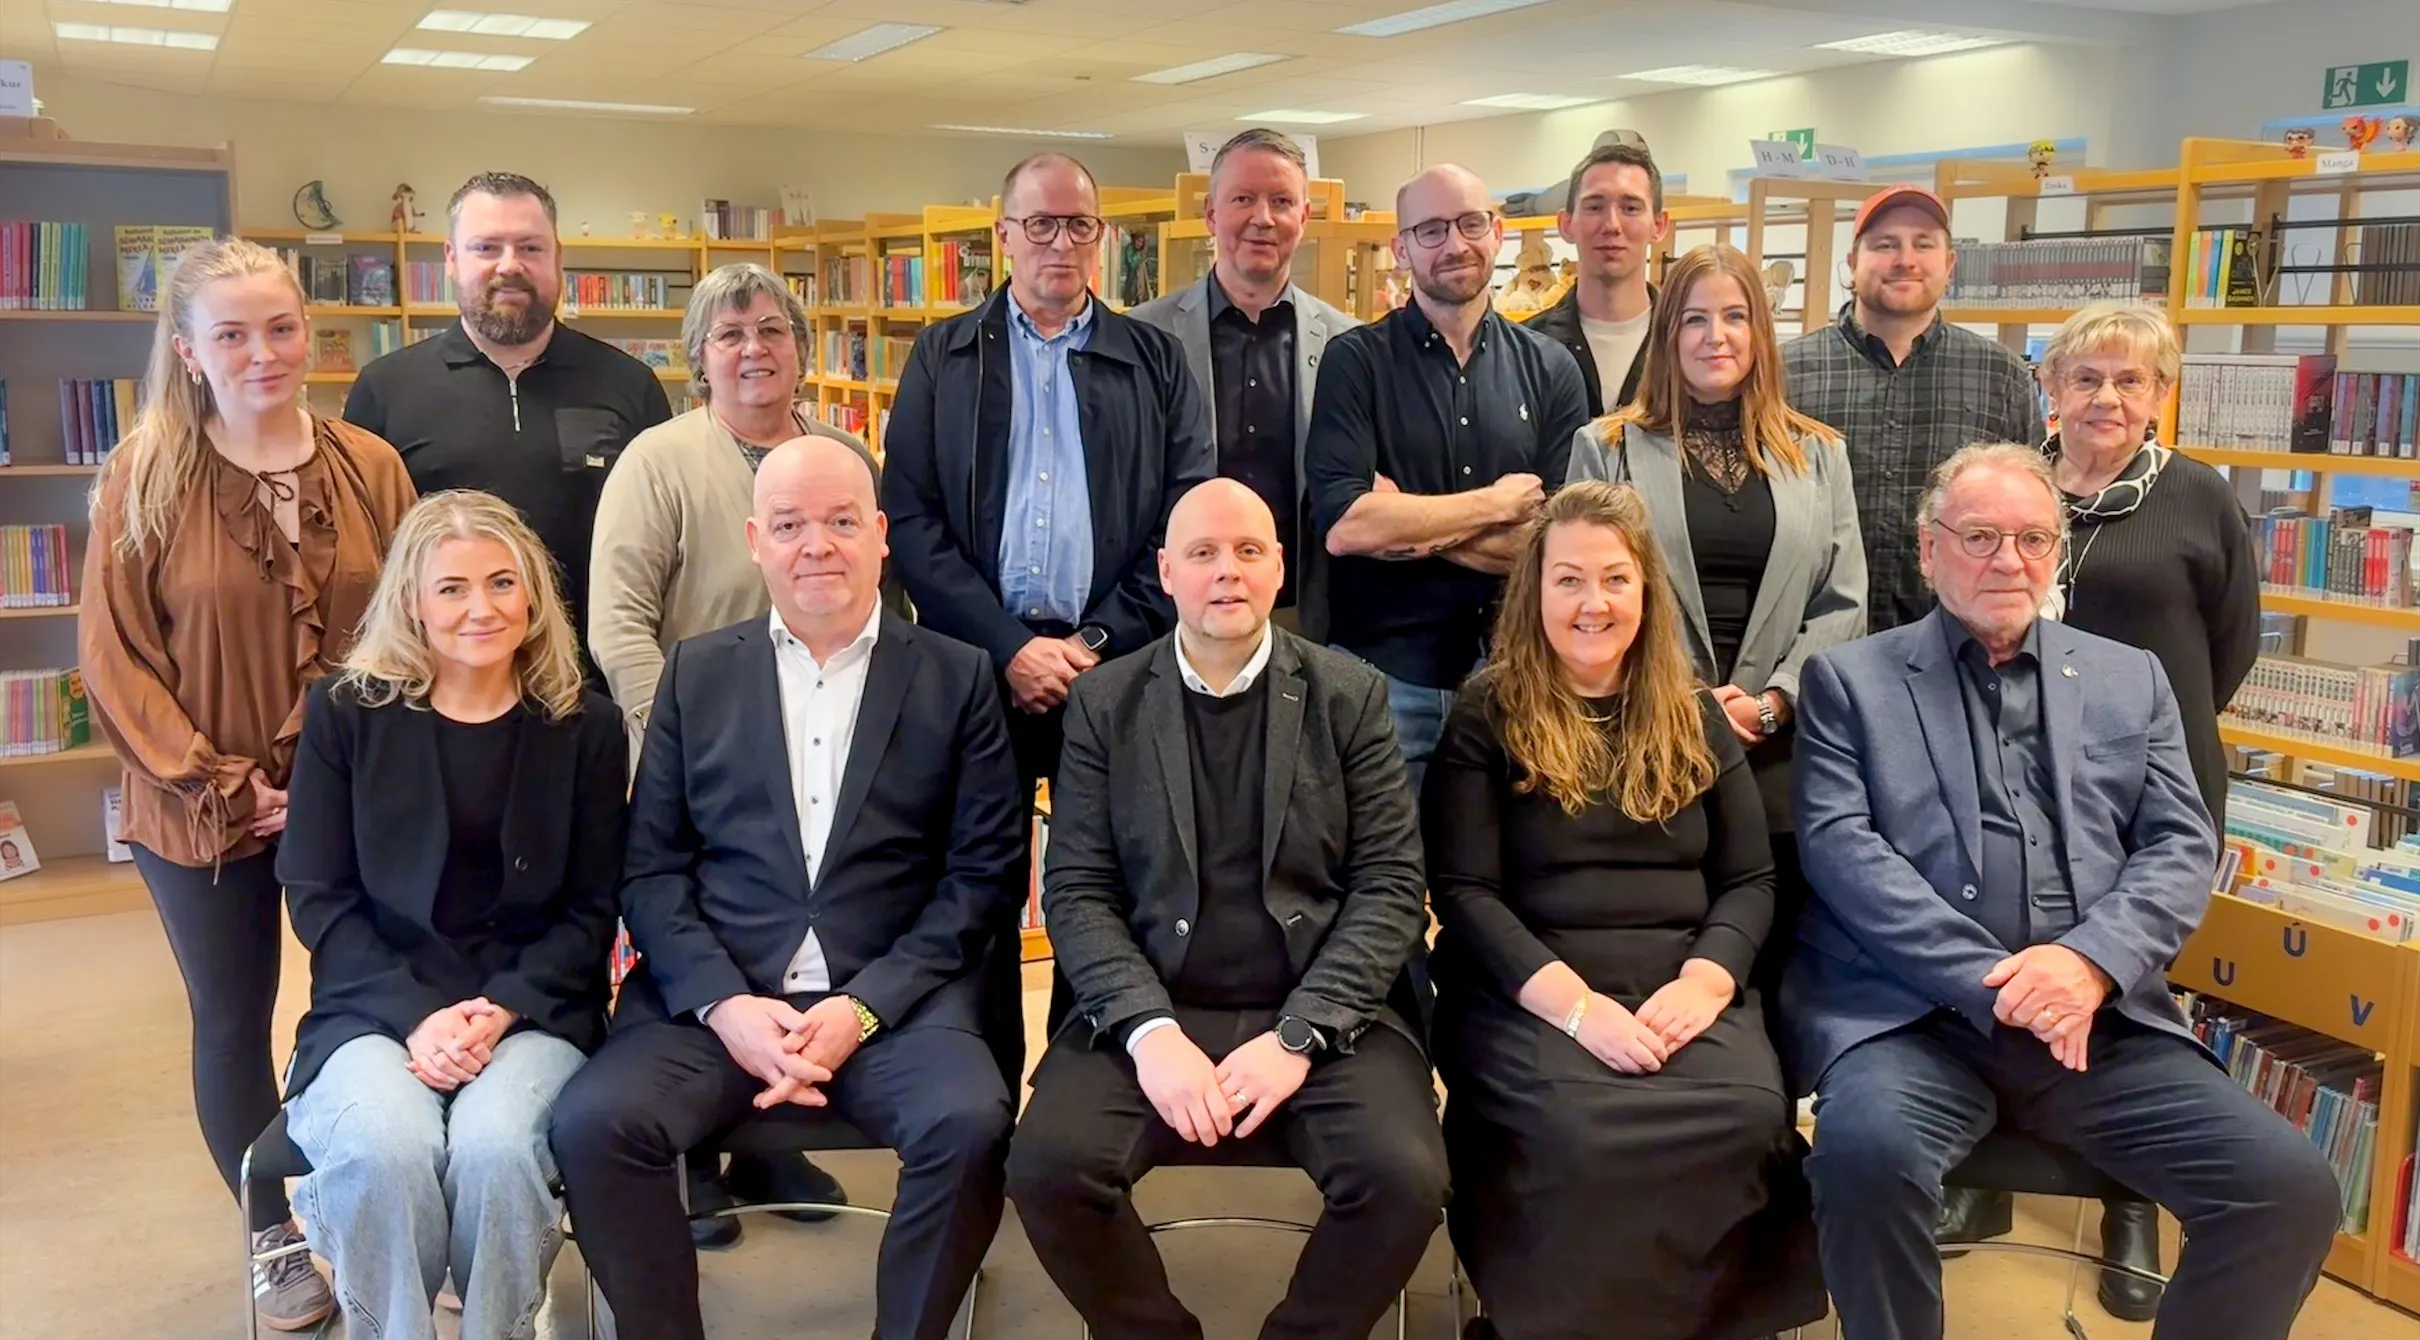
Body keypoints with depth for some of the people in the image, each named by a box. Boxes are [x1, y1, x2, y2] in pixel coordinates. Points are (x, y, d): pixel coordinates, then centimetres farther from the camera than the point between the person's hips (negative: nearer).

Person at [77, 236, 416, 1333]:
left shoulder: (370, 467, -2)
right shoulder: (144, 477, -7)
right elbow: (111, 657, -8)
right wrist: (218, 787, -13)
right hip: (202, 817, -1)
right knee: (232, 1023, 14)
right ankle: (272, 1237, 33)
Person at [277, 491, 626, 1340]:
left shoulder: (586, 727, 4)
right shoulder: (346, 713, 4)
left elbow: (592, 910, 4)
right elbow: (317, 897, 1)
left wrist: (503, 1010, -12)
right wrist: (419, 1016, -13)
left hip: (534, 1010, 0)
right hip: (376, 1009, 0)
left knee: (494, 1145, -30)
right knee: (386, 1149, -31)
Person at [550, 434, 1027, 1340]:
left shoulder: (956, 678, 7)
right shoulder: (696, 673, 12)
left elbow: (983, 872, 1)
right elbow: (651, 868, 7)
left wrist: (864, 1005, -10)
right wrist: (725, 1004, -9)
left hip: (894, 1000, -1)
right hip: (716, 999, 2)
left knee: (972, 1123, -29)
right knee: (593, 1120, -24)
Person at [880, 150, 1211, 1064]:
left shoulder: (1156, 362, 10)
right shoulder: (942, 359, 10)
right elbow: (911, 520, 1)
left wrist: (1099, 644, -8)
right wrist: (1010, 647, -9)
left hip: (1118, 668, 0)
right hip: (977, 668, 0)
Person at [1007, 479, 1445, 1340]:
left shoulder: (1349, 695, 4)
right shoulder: (1104, 703, 6)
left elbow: (1391, 883, -1)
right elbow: (1077, 891, 1)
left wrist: (1297, 1037, -13)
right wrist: (1149, 1032, -15)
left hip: (1325, 1015, 0)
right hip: (1152, 1012, 1)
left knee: (1405, 1179, -25)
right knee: (1047, 1168, -24)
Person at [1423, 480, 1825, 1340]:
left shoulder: (1695, 719, 17)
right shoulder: (1484, 719, 5)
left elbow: (1750, 880, 12)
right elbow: (1462, 892, -3)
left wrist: (1706, 978, -9)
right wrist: (1576, 1003, -16)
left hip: (1682, 993, 3)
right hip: (1528, 996, -3)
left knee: (1750, 1119, -28)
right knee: (1575, 1132, -34)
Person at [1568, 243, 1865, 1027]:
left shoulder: (1817, 454, 12)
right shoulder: (1608, 447, 6)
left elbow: (1844, 602, 7)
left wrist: (1773, 702, -7)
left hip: (1781, 757, 2)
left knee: (1773, 970, 6)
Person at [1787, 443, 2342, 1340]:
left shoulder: (2131, 680, 19)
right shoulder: (1850, 679, 9)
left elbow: (2182, 847, 9)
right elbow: (1840, 845, -4)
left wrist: (2090, 961, -11)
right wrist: (1993, 982, -15)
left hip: (2099, 1018, 4)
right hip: (1915, 1012, -3)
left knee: (2290, 1190, -15)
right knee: (1867, 1153, -33)